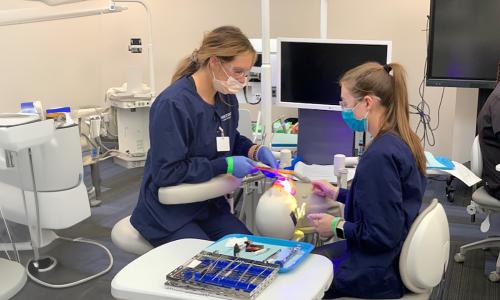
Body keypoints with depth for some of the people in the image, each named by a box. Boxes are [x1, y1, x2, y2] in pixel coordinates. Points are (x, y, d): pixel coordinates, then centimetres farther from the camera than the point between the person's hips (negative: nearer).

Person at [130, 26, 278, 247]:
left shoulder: (227, 98, 1)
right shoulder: (172, 105, -24)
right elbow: (166, 172, -25)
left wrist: (255, 151, -3)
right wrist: (225, 166, -25)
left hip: (209, 206, 7)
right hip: (168, 214, -7)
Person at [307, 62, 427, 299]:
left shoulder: (380, 155, -29)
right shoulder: (402, 140, 1)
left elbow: (382, 235, -26)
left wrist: (338, 227, -13)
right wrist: (337, 194, 14)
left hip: (379, 273, -9)